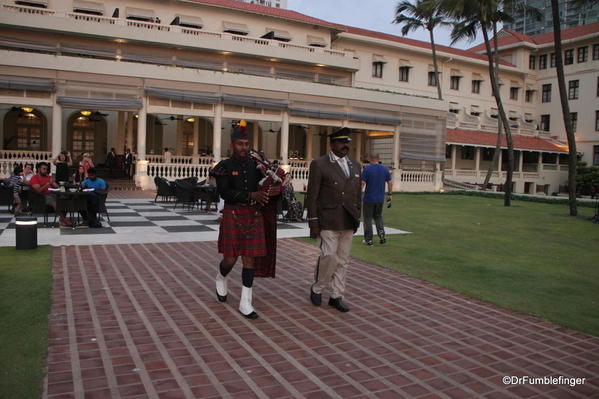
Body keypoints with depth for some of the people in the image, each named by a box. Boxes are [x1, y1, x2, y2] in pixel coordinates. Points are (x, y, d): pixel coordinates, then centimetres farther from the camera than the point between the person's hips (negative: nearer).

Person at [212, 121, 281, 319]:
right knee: (230, 259, 2)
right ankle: (221, 279, 38)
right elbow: (224, 193, -14)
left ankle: (245, 303, 10)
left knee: (250, 259, 2)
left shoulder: (256, 165, 7)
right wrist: (252, 195, -24)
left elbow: (265, 187, 7)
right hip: (233, 215, -3)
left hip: (254, 216, 3)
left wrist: (275, 191, -18)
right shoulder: (224, 167, -3)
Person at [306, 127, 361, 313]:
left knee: (342, 260, 8)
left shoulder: (355, 165, 12)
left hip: (348, 222, 5)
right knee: (329, 256, -9)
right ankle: (317, 288, 15)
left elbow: (357, 194, 16)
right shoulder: (319, 164, -4)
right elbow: (312, 195, -6)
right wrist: (313, 222, -10)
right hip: (328, 221, -5)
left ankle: (336, 296, 18)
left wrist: (357, 219, 12)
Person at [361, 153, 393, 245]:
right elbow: (390, 183, 5)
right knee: (378, 216, 20)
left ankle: (368, 239, 9)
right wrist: (389, 194, 15)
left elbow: (362, 183, -15)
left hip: (369, 199, -4)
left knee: (368, 218, 6)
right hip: (380, 199, 4)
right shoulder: (385, 169, 3)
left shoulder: (367, 169, -11)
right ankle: (381, 231, -1)